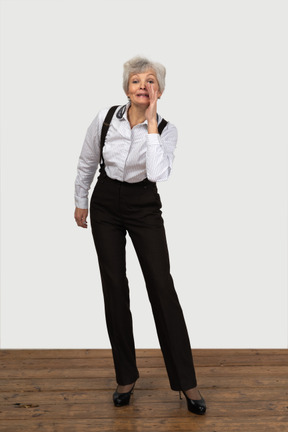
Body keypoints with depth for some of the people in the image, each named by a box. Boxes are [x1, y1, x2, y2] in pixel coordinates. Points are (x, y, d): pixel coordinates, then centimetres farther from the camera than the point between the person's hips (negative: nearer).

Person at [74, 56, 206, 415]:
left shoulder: (166, 129, -13)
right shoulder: (105, 119, -9)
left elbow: (158, 174, -31)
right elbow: (86, 164, 7)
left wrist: (151, 124, -27)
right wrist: (80, 202, 14)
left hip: (144, 207, -1)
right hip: (105, 204, 2)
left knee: (161, 285, -8)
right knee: (114, 287, 2)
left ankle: (186, 382, 3)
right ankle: (126, 377, 17)